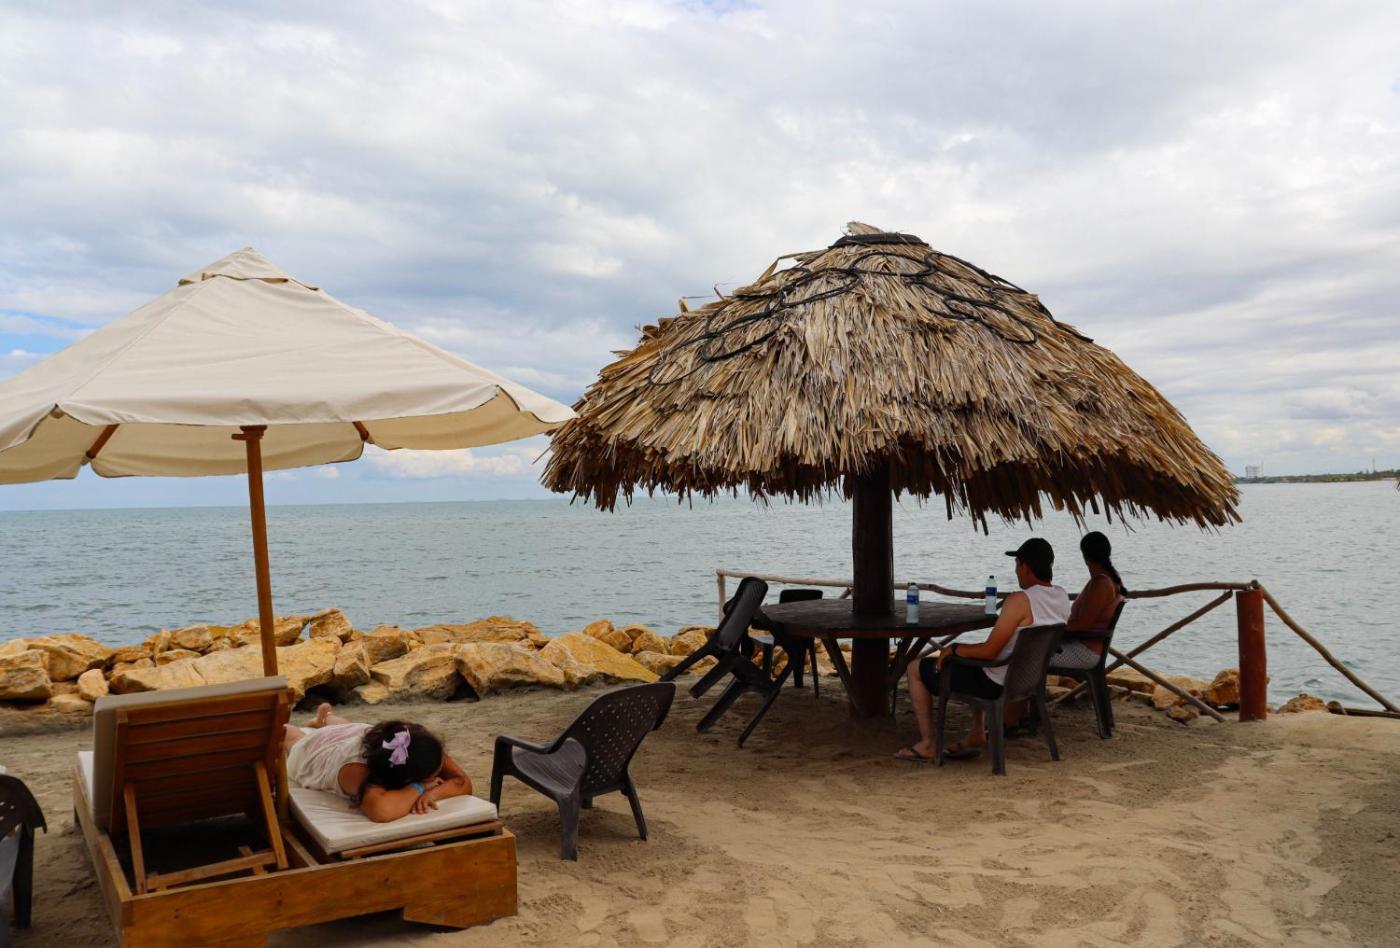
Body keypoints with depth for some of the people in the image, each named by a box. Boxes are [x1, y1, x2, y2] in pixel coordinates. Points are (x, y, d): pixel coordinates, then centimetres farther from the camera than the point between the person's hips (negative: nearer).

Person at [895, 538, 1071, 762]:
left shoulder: (1020, 600, -27)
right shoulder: (1062, 597, -1)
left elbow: (989, 651, -25)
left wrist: (953, 649, -10)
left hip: (998, 684, -9)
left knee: (916, 669, 6)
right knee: (972, 661, 39)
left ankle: (927, 745, 13)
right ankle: (977, 735, 34)